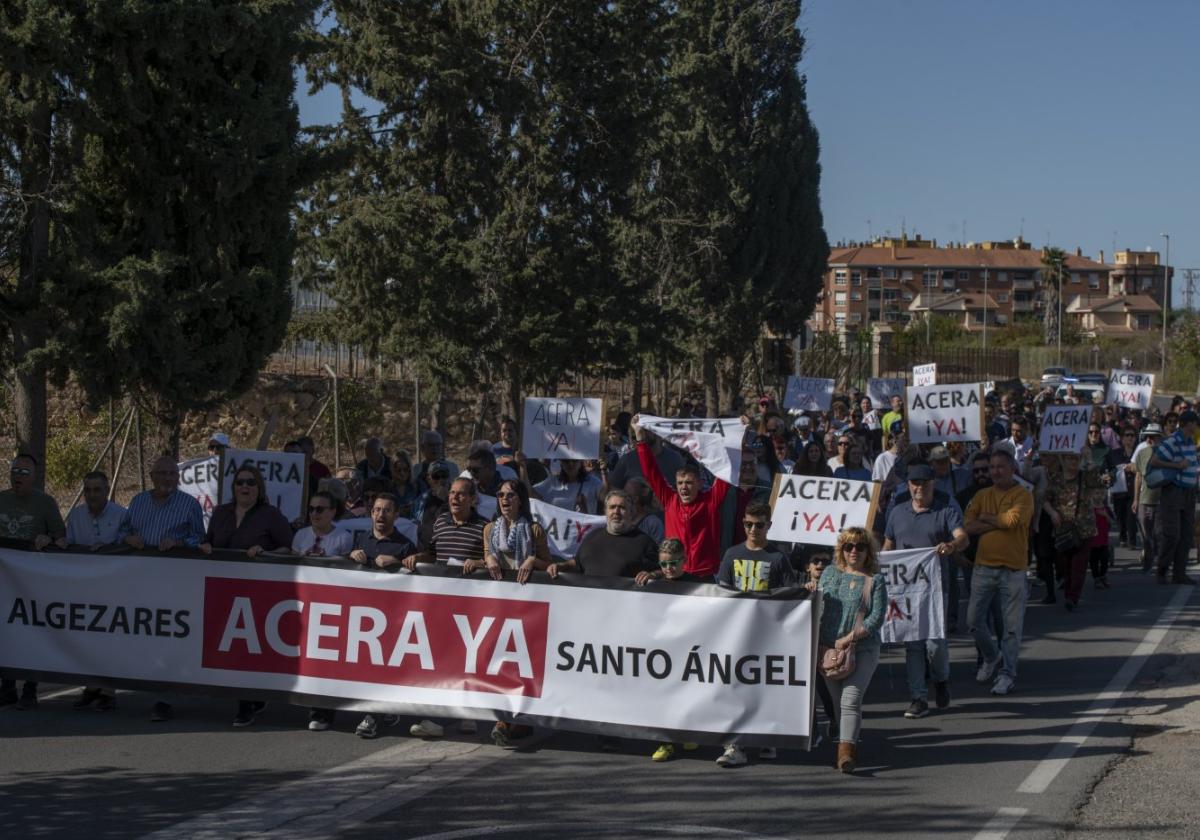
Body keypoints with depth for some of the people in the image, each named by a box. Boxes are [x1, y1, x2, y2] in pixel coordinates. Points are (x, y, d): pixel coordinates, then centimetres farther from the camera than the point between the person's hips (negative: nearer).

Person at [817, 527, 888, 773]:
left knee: (850, 700, -17)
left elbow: (877, 617, -7)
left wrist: (849, 638, -13)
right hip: (828, 649, 4)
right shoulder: (830, 573, 14)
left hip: (862, 649, -4)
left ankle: (846, 751, -24)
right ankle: (849, 745, 18)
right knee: (837, 701, 6)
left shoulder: (875, 581, 2)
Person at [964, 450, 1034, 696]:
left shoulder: (1023, 495, -2)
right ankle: (991, 657, 30)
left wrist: (986, 517, -5)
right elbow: (968, 525, -3)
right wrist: (999, 523, -11)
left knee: (1012, 625, 0)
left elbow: (1013, 519, -20)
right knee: (974, 619, 6)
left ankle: (1007, 673, 10)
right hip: (984, 566, 4)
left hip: (1013, 568, -4)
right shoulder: (982, 495, 10)